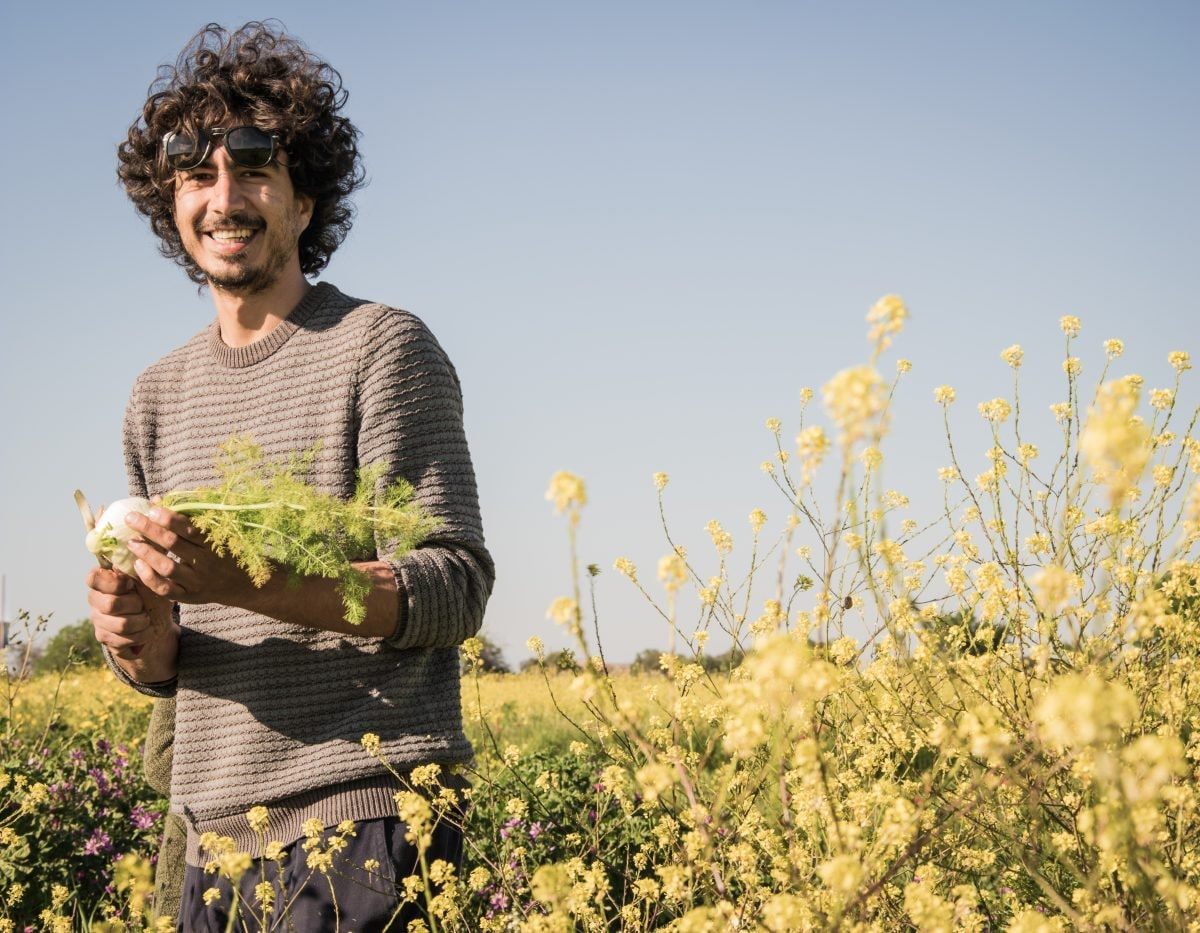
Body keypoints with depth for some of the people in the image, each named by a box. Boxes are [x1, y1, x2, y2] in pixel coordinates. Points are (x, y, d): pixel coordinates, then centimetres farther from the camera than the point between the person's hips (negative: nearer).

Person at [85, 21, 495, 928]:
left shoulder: (382, 349, -4)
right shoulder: (159, 396, 14)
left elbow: (457, 590, -11)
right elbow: (161, 664, 16)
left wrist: (250, 581, -23)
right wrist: (138, 641, -8)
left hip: (368, 817, -5)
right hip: (218, 836, 5)